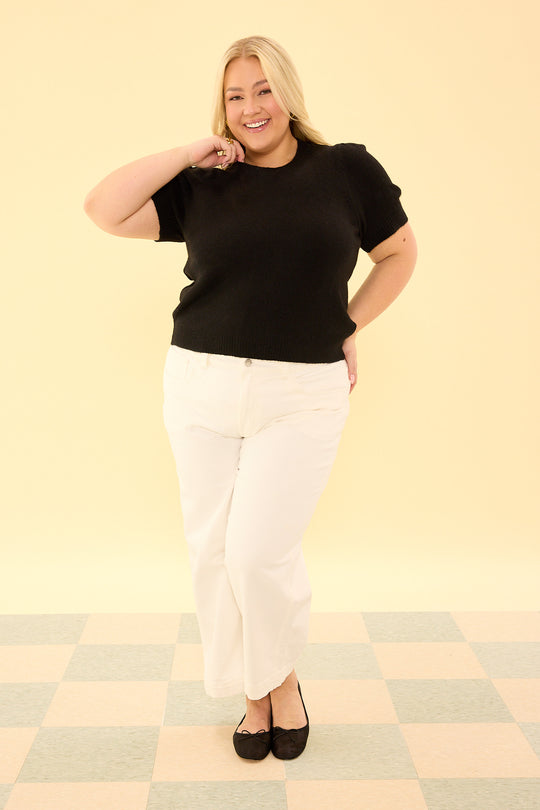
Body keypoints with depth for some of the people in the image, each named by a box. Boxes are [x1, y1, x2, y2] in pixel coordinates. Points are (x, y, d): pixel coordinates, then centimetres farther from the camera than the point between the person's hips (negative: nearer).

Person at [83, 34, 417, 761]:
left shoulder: (348, 169, 4)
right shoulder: (201, 185, 6)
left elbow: (400, 252, 15)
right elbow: (104, 210, -3)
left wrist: (347, 327, 7)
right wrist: (191, 153, -2)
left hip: (302, 396, -2)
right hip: (200, 386, 3)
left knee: (260, 551, -10)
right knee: (212, 549, 6)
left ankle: (284, 678, 21)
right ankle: (253, 691, 28)